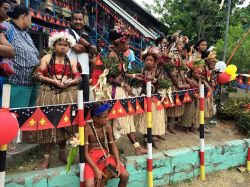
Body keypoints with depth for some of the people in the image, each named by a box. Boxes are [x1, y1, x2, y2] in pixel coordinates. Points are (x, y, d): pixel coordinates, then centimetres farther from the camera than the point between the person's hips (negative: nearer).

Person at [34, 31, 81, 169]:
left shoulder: (71, 61, 13)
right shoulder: (47, 58, 6)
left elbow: (78, 78, 9)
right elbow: (38, 75, -2)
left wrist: (68, 82, -10)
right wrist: (53, 81, -13)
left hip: (68, 94, 2)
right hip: (49, 93, -2)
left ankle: (62, 151, 20)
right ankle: (46, 157, 2)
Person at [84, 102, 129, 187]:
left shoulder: (108, 127, -5)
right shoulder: (87, 129, -18)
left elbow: (113, 145, 1)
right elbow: (85, 153, -15)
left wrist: (118, 163, -11)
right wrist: (96, 170, -21)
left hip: (105, 155, 4)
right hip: (91, 157, -4)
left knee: (125, 175, -9)